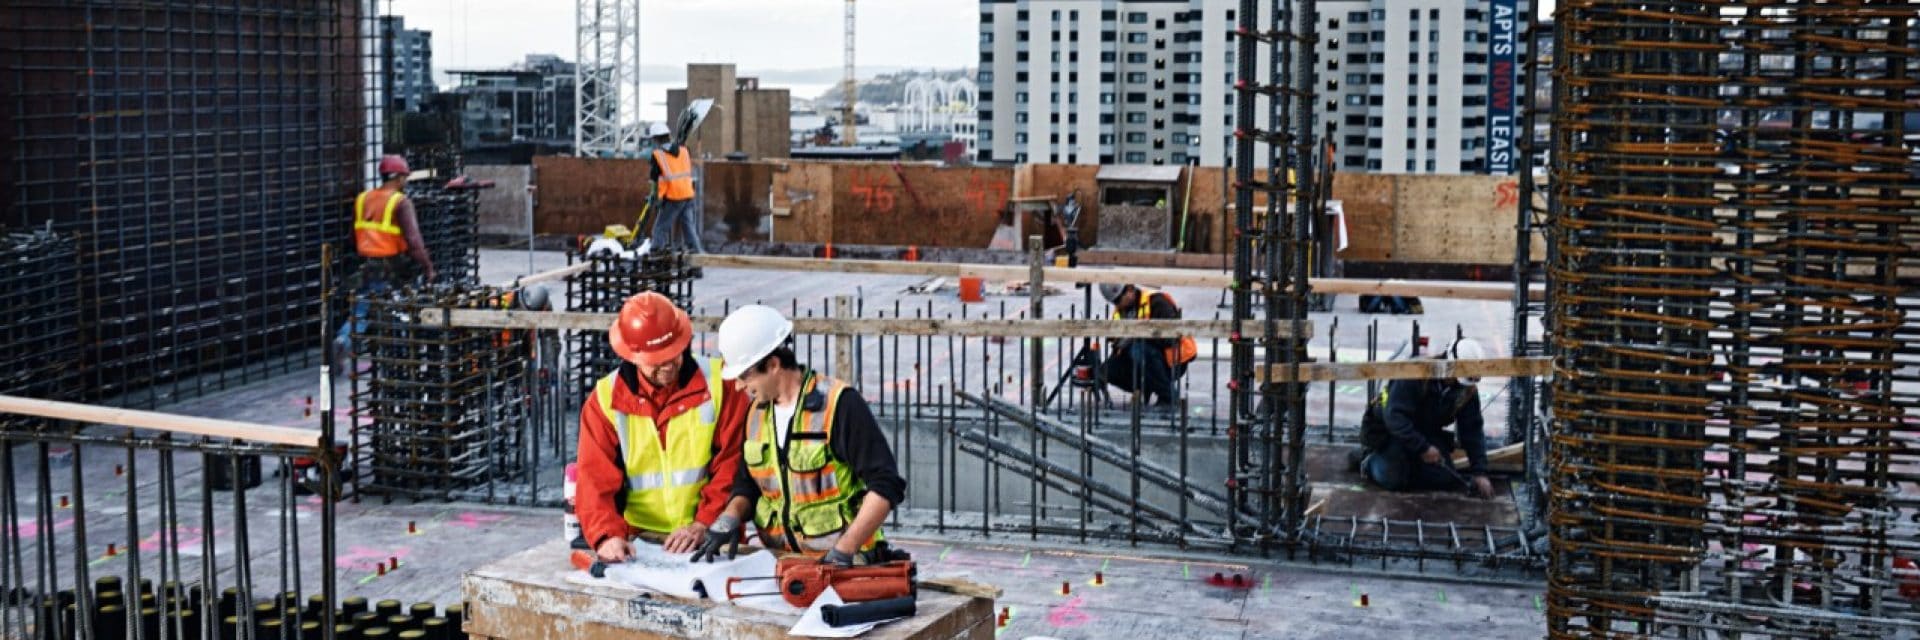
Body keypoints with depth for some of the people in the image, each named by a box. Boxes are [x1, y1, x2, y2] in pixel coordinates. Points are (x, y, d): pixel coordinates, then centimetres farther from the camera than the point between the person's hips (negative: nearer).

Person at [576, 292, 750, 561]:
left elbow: (734, 461, -1)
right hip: (639, 543, 1)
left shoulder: (719, 382, 1)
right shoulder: (606, 399, 4)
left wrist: (705, 524, -11)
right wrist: (607, 536, -19)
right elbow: (595, 479, -1)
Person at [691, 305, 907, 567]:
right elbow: (748, 484, 23)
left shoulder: (839, 405, -10)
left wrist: (844, 550, -18)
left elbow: (885, 486, -12)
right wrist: (730, 518, 2)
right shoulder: (757, 413, 12)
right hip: (781, 565, 6)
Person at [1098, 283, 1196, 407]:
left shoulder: (1156, 301, -16)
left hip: (1172, 363, -7)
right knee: (1108, 371, -14)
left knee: (1139, 351, -35)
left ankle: (1168, 395, -18)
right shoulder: (1119, 311, 8)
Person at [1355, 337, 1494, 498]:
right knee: (1394, 481, -20)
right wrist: (1422, 448, -39)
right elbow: (1394, 416, -35)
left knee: (1448, 479, -10)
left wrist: (1479, 472, -16)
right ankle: (1369, 457, 14)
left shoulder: (1468, 390, -12)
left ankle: (1408, 463, 18)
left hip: (1427, 433, 6)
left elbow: (1473, 431, -7)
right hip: (1387, 430, -6)